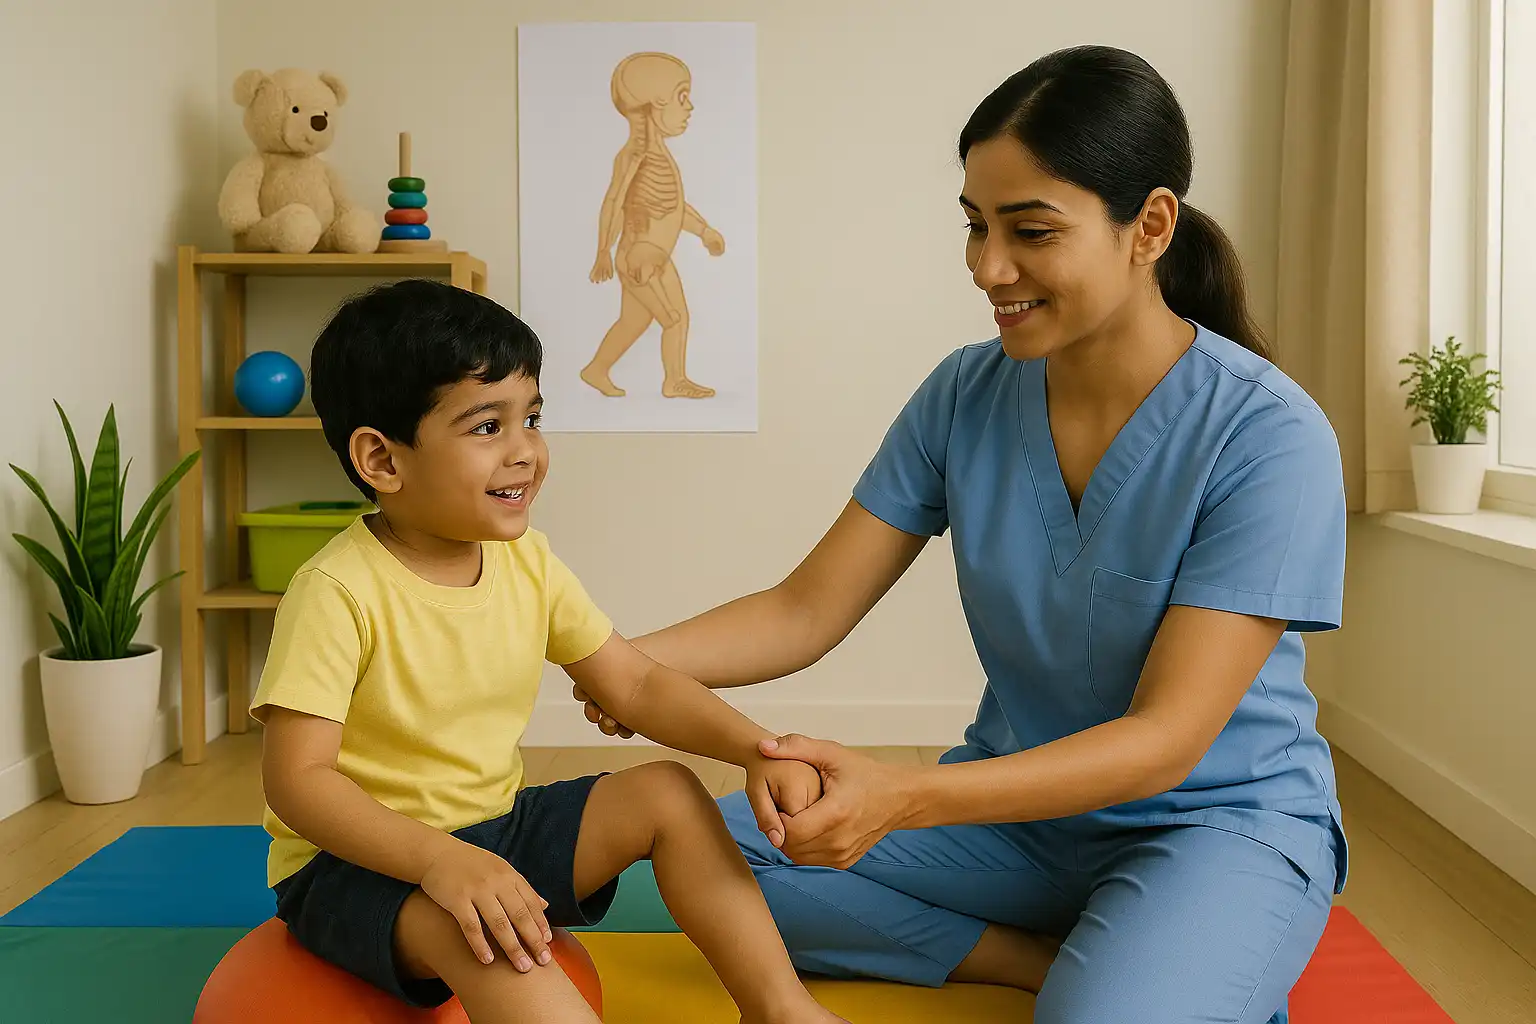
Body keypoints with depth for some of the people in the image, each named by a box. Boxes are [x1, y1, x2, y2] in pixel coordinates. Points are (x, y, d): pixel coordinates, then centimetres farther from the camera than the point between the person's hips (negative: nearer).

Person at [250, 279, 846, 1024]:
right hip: (360, 861, -6)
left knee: (669, 794, -7)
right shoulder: (338, 592, -23)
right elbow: (297, 780, -26)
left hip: (492, 829, 7)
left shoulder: (526, 562, -3)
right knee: (479, 925, -37)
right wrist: (442, 861, -40)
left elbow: (636, 685, 2)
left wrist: (754, 746, -15)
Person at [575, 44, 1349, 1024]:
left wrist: (902, 797, -36)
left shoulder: (1268, 436, -20)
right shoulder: (966, 395, -4)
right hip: (1019, 803, 6)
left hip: (1222, 821, -5)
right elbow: (805, 612, -3)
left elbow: (1167, 738, -24)